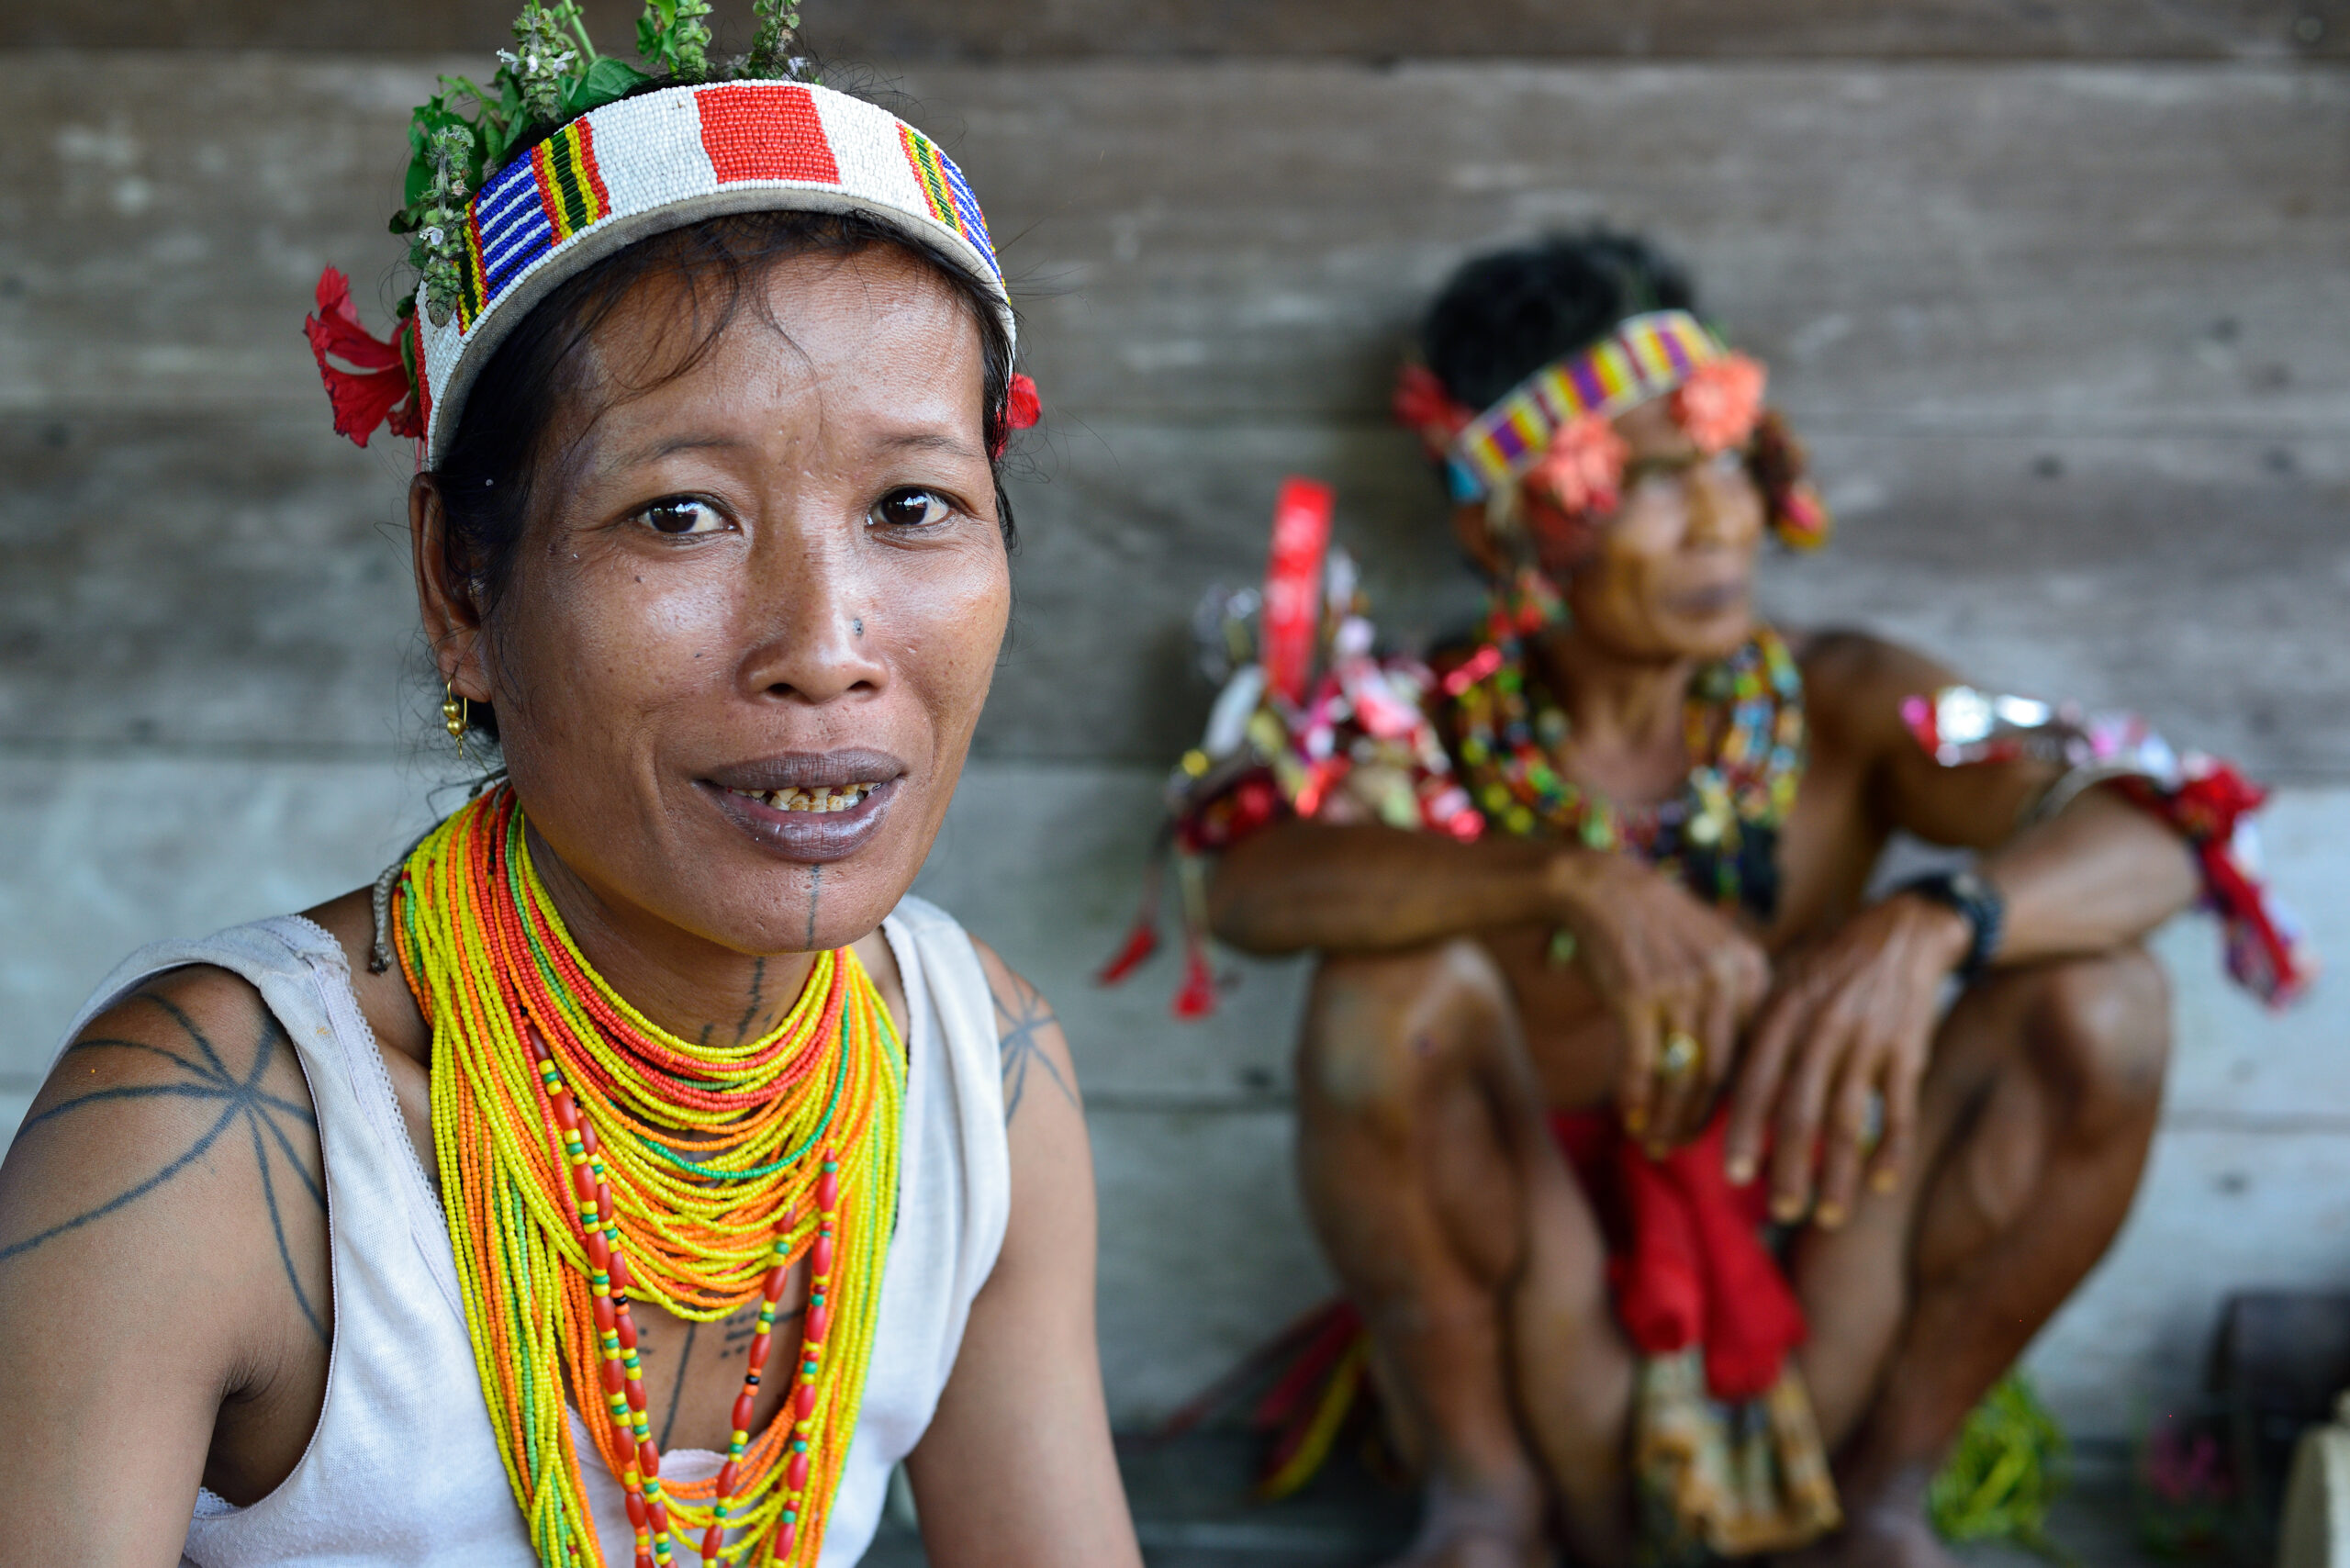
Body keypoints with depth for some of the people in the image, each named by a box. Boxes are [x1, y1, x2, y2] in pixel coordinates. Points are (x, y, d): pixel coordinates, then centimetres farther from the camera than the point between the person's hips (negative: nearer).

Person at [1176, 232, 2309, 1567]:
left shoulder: (1836, 706, -1)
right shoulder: (1435, 729, -5)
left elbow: (2153, 837, -15)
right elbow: (1251, 883, -27)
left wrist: (1932, 926, -38)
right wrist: (1574, 881, -42)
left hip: (1811, 1343, 2)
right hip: (1547, 1343, -1)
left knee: (2100, 1001, -17)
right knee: (1397, 986, -26)